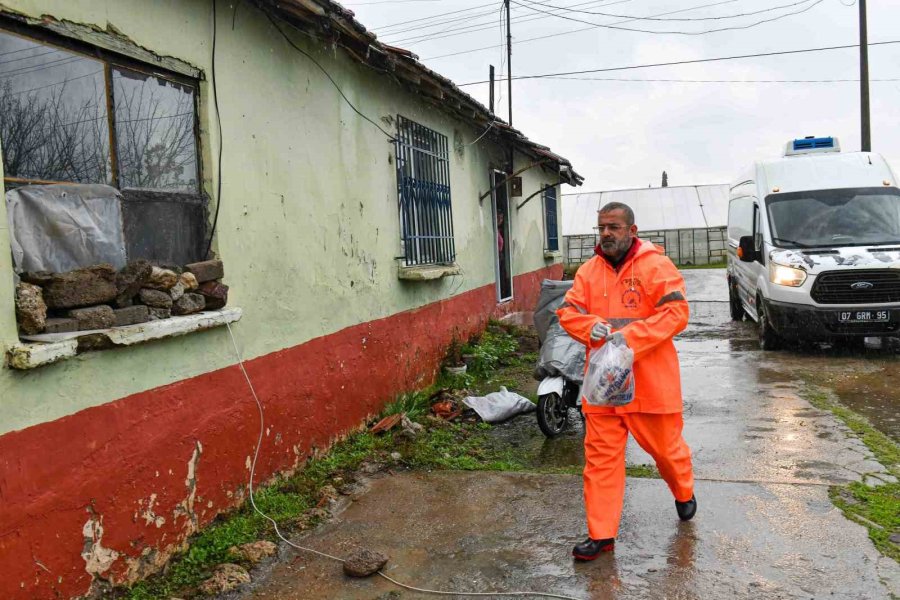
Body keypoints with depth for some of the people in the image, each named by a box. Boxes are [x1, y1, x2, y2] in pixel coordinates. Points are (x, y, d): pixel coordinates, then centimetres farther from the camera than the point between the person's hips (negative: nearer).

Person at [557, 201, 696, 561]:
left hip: (650, 379, -3)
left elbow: (676, 312, -16)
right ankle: (601, 534, 13)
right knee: (600, 455, 3)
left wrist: (629, 337, -25)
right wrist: (592, 327, -17)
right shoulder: (589, 270, 8)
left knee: (665, 446, 14)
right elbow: (568, 311, 5)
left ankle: (684, 494, 47)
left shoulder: (656, 266, -7)